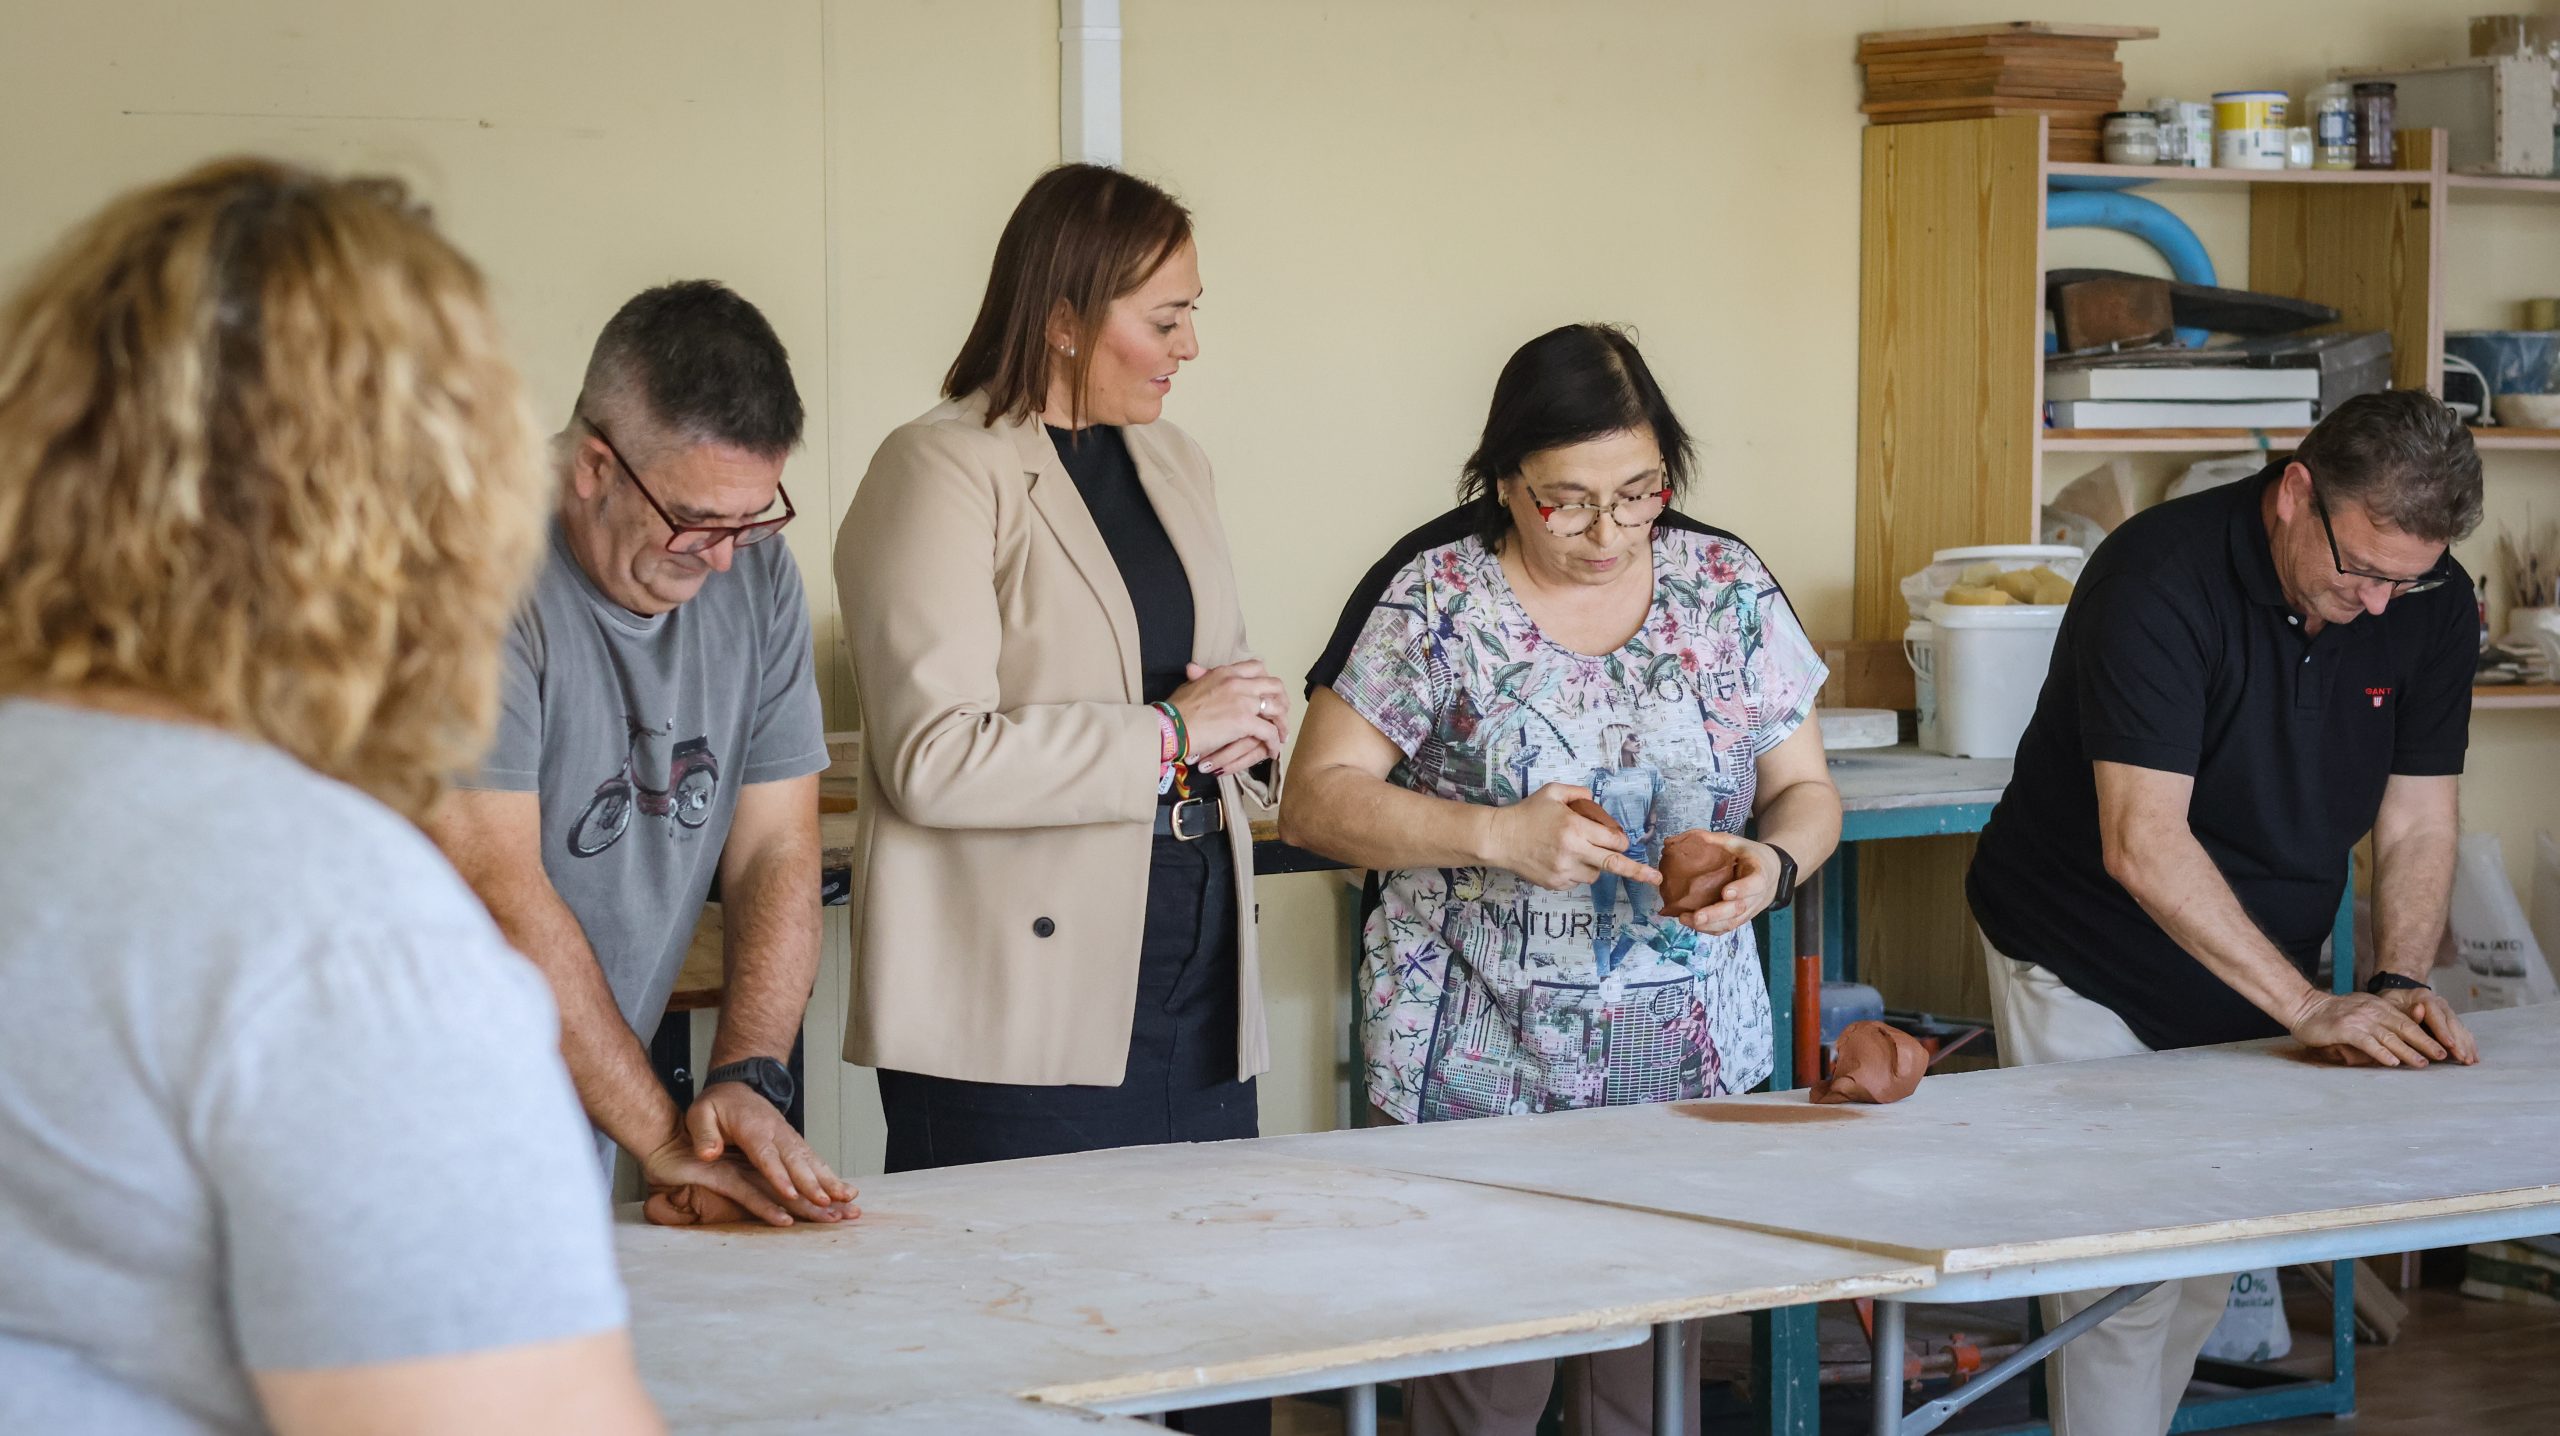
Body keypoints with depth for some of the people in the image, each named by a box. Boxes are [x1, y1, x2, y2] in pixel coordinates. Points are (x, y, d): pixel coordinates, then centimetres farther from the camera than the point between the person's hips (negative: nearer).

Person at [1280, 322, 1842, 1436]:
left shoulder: (1730, 591, 4)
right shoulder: (1432, 601, -5)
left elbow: (1806, 789, 10)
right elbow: (1317, 800, -6)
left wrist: (1774, 864, -13)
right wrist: (1496, 835, -20)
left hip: (1684, 1061, 3)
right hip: (1478, 1074, -3)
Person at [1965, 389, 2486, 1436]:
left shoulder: (2430, 604, -8)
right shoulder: (2160, 579, -27)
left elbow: (2417, 813, -2)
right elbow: (2144, 845, -32)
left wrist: (2401, 985, -20)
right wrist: (2309, 1008, -34)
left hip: (2250, 978, 6)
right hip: (2088, 972, -6)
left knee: (2207, 1270, 8)